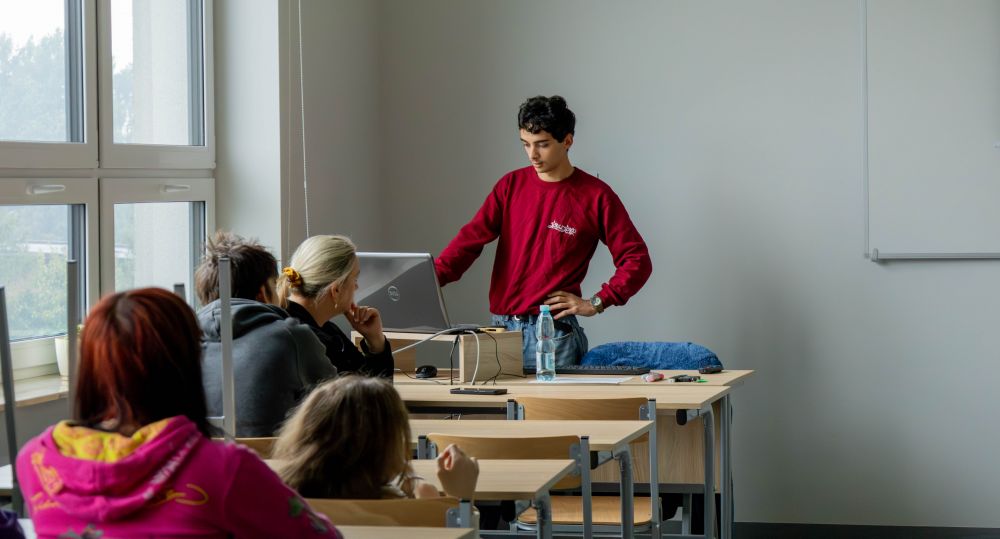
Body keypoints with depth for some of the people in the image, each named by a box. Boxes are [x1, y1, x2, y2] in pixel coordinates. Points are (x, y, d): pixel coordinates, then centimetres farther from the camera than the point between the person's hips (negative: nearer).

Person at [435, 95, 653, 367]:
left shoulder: (596, 196, -2)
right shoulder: (511, 185, 8)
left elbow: (637, 261, -2)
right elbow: (472, 238, -3)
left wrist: (595, 304, -9)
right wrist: (432, 277, -18)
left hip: (553, 334, -3)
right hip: (501, 327, 4)